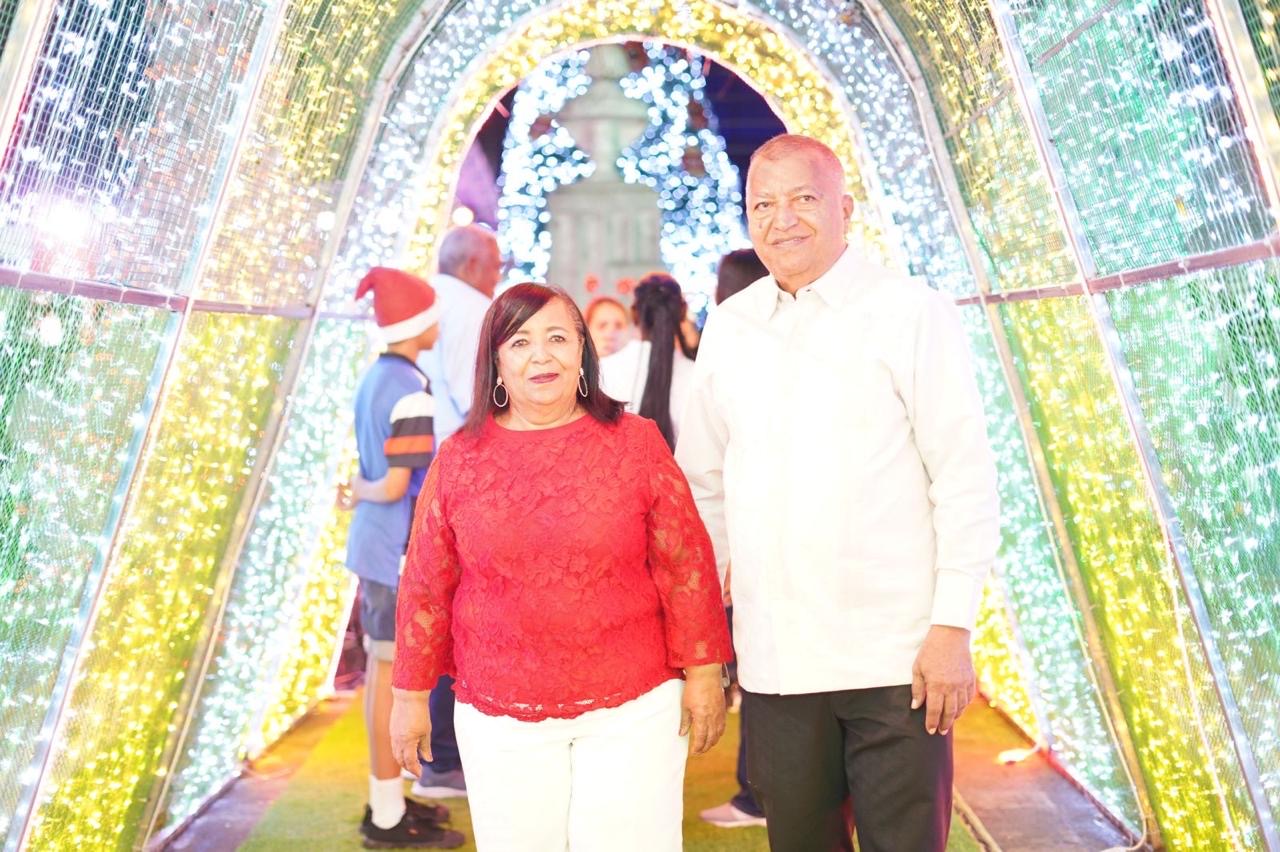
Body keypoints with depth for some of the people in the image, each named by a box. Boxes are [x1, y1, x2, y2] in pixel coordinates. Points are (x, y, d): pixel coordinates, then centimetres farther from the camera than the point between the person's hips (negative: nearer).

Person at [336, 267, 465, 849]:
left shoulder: (374, 378, 10)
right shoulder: (411, 391, -18)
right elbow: (395, 486, -19)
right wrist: (358, 493, -2)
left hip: (374, 545, 9)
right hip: (400, 550, -9)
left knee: (380, 670, 15)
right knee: (394, 675, 1)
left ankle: (387, 800, 29)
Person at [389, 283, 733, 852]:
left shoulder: (636, 442, -4)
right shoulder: (459, 458, -1)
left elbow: (685, 566, -3)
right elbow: (426, 586, 4)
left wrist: (703, 673, -4)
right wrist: (411, 694, 7)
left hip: (634, 709, -1)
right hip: (501, 720, 2)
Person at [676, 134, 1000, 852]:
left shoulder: (910, 312, -4)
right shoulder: (728, 326, 9)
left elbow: (965, 476, -6)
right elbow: (703, 483, 13)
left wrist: (954, 626, -10)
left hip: (895, 656, -3)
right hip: (773, 659, 4)